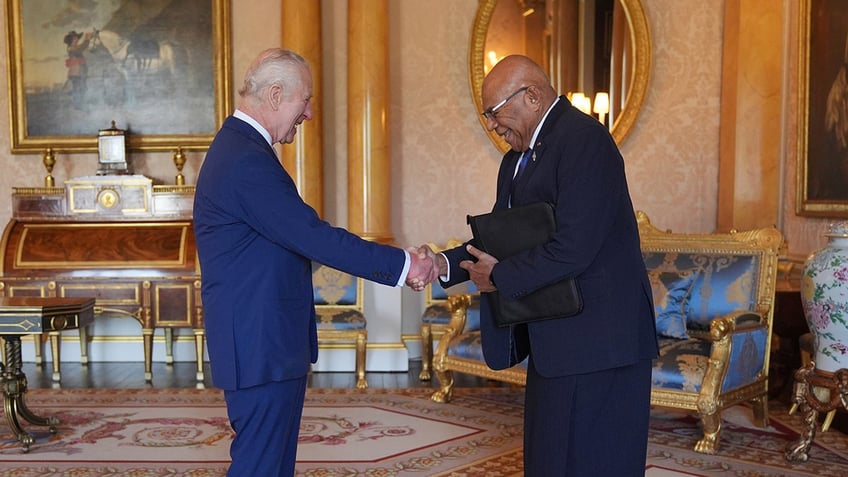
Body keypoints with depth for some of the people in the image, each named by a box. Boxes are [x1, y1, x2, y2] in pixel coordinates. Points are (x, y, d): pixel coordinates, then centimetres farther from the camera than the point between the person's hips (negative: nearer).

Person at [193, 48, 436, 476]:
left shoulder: (240, 146, 13)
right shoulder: (248, 160, -21)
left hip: (267, 340, 11)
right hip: (260, 345, -11)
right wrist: (401, 264, -16)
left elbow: (299, 235, 14)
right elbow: (314, 236, -24)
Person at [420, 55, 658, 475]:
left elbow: (572, 248, -26)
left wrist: (500, 277, -14)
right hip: (554, 338, 10)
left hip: (593, 342, -10)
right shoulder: (518, 159, 14)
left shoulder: (584, 140, -17)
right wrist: (446, 264, 1)